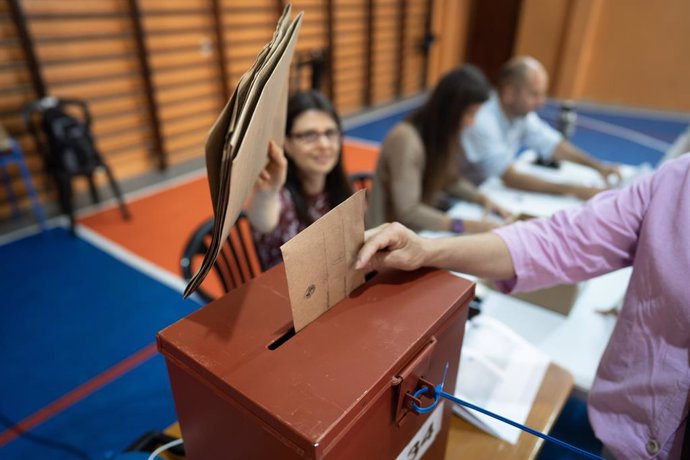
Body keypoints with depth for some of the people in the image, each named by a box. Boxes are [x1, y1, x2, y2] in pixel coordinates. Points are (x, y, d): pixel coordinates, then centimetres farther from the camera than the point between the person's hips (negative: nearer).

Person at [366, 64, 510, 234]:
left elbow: (451, 181, 12)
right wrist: (464, 226, -28)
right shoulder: (406, 139, -26)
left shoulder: (443, 133, -1)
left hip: (423, 228, 8)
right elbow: (408, 213, -27)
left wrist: (482, 198, -4)